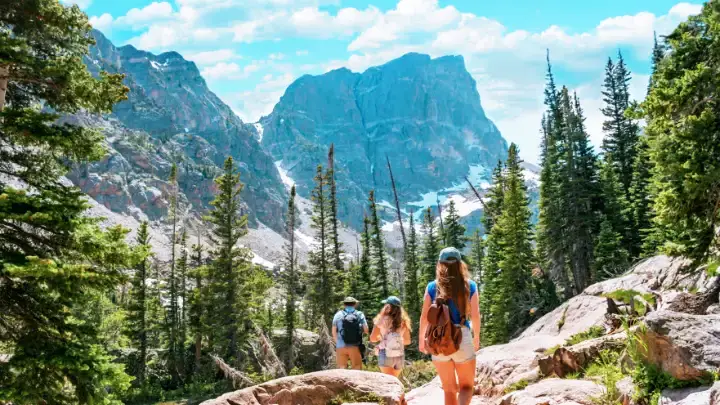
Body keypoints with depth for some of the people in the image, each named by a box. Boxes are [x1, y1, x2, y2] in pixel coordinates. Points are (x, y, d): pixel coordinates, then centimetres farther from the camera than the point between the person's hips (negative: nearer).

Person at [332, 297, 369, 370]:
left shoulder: (338, 315, 5)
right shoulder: (360, 315, 4)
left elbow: (334, 332, 5)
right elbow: (366, 330, -1)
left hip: (341, 347, 1)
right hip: (355, 347, -1)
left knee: (342, 368, 6)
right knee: (357, 368, 4)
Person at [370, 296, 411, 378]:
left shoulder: (382, 320, -4)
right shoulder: (403, 322, 5)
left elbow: (372, 338, -1)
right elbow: (407, 341, 12)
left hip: (386, 355, -4)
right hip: (400, 356, 4)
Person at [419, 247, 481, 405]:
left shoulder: (432, 287, 1)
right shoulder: (469, 285, 0)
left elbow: (424, 317, 0)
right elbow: (475, 316, -1)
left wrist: (422, 339, 13)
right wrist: (476, 338, 14)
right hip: (463, 337, -1)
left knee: (449, 389, 14)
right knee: (466, 386, 13)